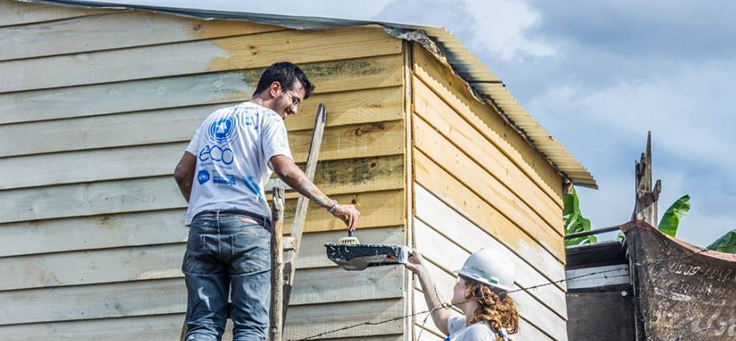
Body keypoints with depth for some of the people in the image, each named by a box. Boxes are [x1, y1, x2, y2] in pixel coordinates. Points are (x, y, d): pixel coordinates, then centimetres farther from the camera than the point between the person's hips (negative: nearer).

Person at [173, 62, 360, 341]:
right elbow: (286, 169, -10)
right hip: (246, 227, -5)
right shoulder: (268, 119, 6)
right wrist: (332, 206, -9)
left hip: (202, 226, 5)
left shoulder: (215, 118, 25)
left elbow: (182, 173, 21)